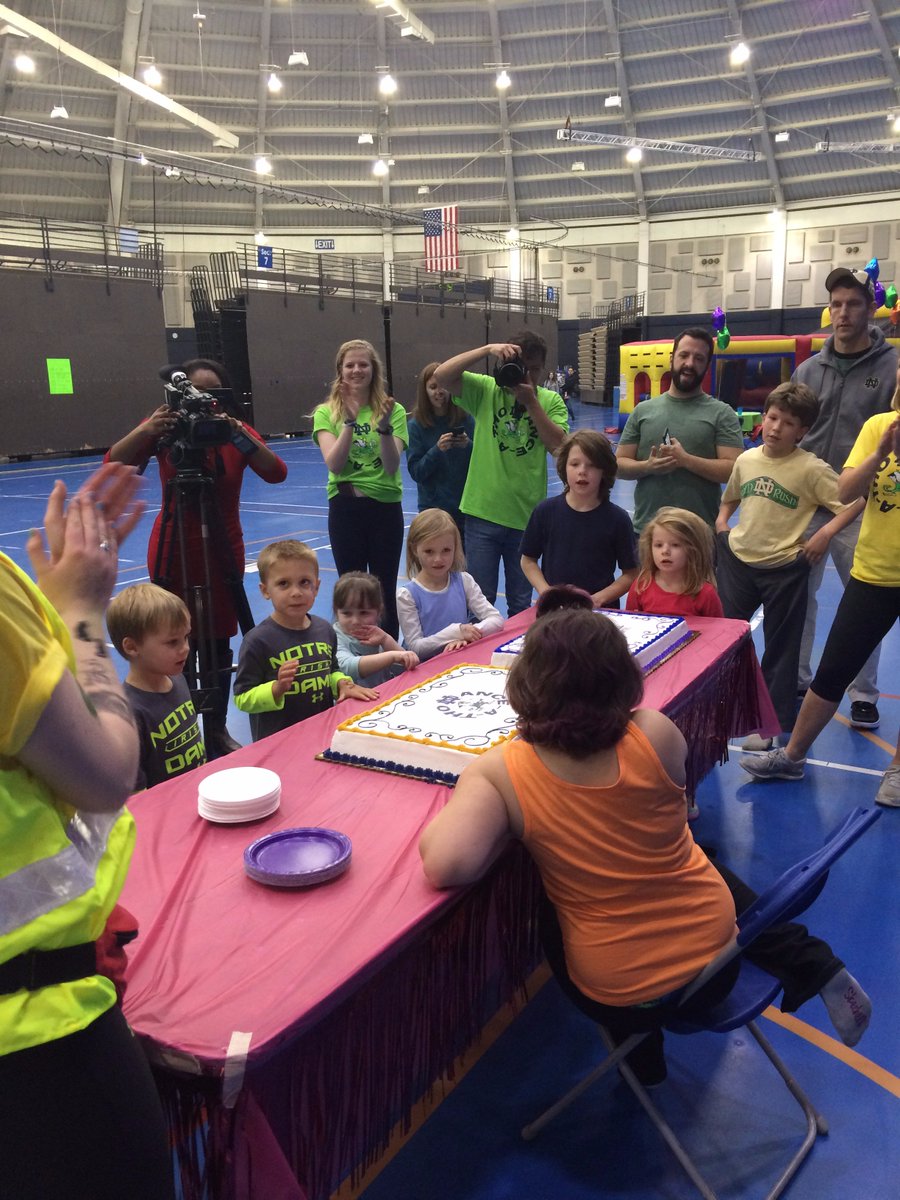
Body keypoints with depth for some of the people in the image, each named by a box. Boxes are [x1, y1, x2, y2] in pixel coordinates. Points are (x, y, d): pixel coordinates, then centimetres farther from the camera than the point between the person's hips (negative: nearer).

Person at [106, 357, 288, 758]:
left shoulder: (238, 430, -2)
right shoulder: (164, 431, -5)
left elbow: (276, 473, -18)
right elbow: (114, 465, -18)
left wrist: (240, 435, -30)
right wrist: (146, 429, -33)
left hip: (223, 551, 2)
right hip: (173, 551, -1)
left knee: (219, 643, 7)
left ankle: (217, 731, 20)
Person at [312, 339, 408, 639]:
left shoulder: (393, 410, -1)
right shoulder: (326, 412, 0)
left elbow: (392, 467, -12)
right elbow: (334, 464, -15)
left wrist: (384, 427, -26)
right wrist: (350, 420, -23)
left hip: (386, 507, 0)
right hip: (345, 507, 0)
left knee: (385, 590, 7)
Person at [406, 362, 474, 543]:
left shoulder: (466, 419, -1)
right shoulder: (417, 425, -3)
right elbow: (415, 472, -7)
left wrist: (468, 446, -18)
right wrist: (437, 449, -21)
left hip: (466, 505, 1)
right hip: (433, 507, -1)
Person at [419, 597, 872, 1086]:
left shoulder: (498, 773, -25)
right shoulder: (655, 735, -20)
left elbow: (444, 866, -36)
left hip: (618, 999, -1)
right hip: (715, 954, 2)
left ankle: (642, 1055, 39)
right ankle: (814, 967, 30)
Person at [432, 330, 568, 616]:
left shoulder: (551, 401, 4)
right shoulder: (486, 390, 0)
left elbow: (558, 445, -10)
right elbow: (441, 376, -14)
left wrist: (531, 401, -14)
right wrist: (487, 349, -20)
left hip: (527, 516, 1)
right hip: (483, 513, -1)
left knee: (521, 604, 15)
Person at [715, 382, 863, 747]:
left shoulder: (811, 468, -13)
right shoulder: (746, 459, 2)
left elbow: (853, 502, -12)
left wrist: (825, 533, -20)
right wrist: (721, 523, 4)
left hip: (784, 569, -4)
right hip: (739, 560, 5)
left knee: (780, 650, 8)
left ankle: (773, 724, 19)